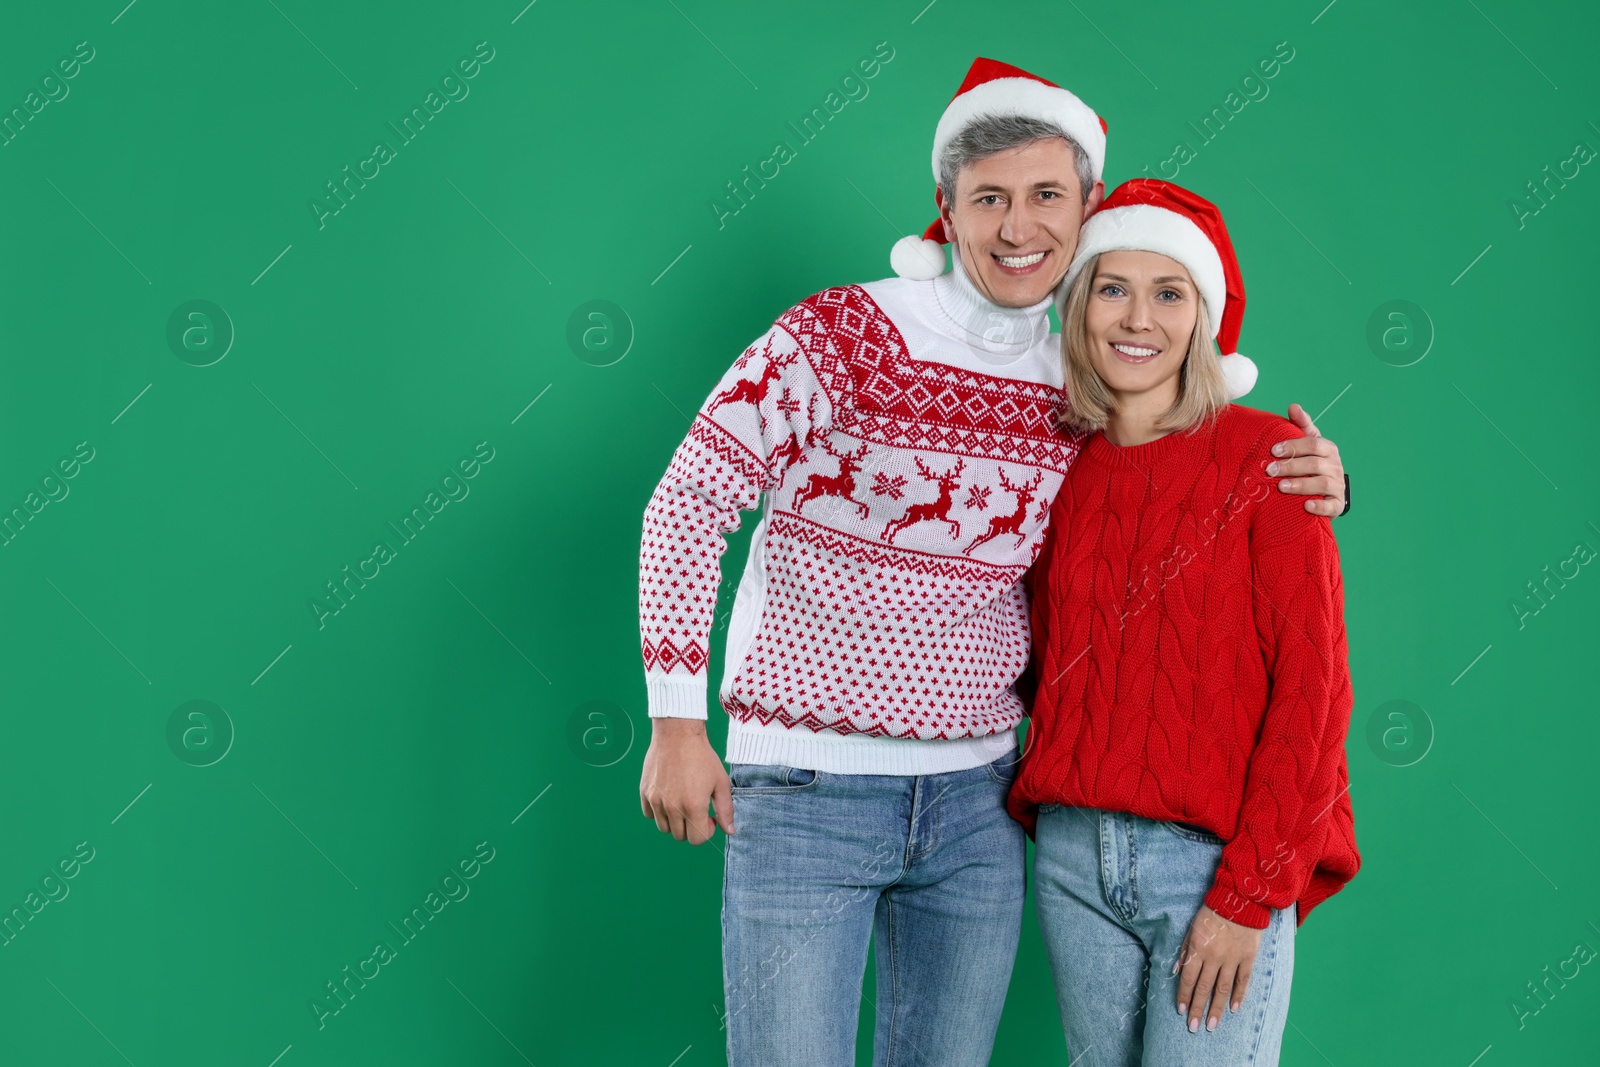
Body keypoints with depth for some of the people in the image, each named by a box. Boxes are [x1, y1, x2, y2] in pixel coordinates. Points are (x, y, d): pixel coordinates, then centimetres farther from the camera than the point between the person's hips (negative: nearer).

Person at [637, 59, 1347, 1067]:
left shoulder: (1082, 396, 4)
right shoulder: (845, 332, -10)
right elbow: (688, 502, -8)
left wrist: (1313, 483, -4)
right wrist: (676, 723, -11)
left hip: (977, 802, 5)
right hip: (805, 791, -4)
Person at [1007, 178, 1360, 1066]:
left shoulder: (1263, 455, -5)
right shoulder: (1061, 469, 8)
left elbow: (1311, 686, -9)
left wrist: (1247, 892, -12)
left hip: (1215, 858, -4)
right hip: (1071, 852, 4)